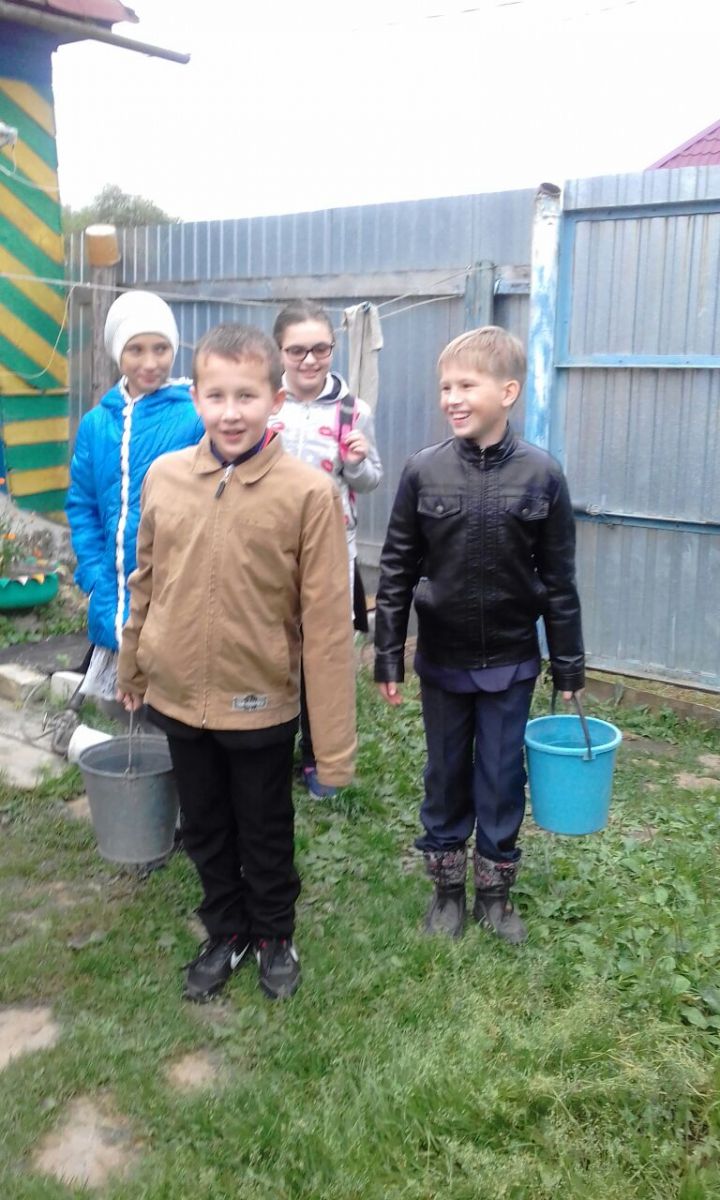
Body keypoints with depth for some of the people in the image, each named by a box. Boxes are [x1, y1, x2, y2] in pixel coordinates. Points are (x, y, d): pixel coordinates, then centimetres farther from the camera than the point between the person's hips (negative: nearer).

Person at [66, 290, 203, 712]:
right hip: (115, 601, 4)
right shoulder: (96, 424, 4)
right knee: (117, 702, 16)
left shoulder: (196, 418, -9)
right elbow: (82, 508, 7)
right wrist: (97, 585, -2)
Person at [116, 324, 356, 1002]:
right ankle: (225, 932, 46)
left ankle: (274, 936, 43)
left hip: (260, 703, -3)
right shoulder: (164, 476, -5)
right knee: (204, 831, 22)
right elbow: (146, 584, 7)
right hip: (177, 698, 4)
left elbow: (327, 621, -16)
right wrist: (131, 669, 15)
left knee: (265, 834, 18)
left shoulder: (308, 492, -17)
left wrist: (334, 741, -14)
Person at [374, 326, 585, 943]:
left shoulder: (542, 474, -8)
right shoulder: (424, 470, -7)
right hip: (442, 659, 1)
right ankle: (448, 885, 33)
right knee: (446, 774, 15)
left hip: (510, 661, -1)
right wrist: (388, 658, -2)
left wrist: (569, 665, 1)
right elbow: (397, 570, -2)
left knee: (502, 777, 11)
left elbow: (558, 579, -2)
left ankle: (496, 888, 31)